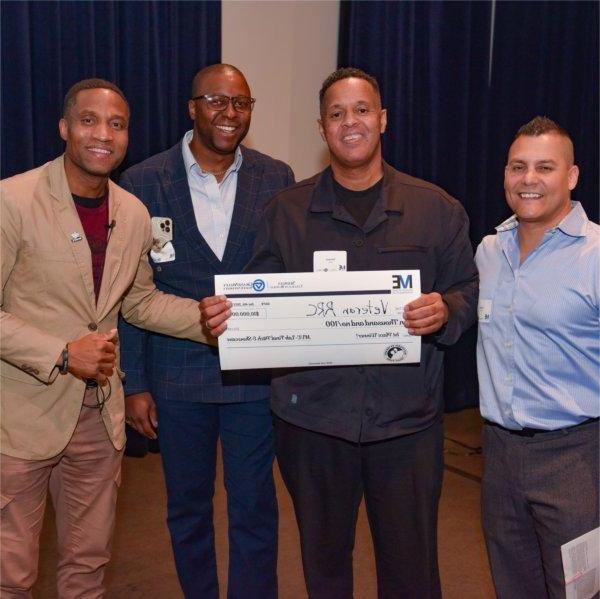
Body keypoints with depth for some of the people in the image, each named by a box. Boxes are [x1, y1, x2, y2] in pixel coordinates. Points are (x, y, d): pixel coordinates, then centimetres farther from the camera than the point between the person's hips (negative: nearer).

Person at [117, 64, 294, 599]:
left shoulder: (276, 178, 1)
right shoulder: (144, 182, -3)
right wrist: (134, 383, -3)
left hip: (255, 372, 0)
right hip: (177, 376, 0)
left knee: (254, 509, 9)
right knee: (187, 507, 16)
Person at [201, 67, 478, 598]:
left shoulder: (435, 208, 2)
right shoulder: (287, 211, 4)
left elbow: (470, 288, 4)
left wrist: (445, 311, -17)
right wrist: (224, 313, -15)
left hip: (407, 417, 0)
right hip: (313, 415, 1)